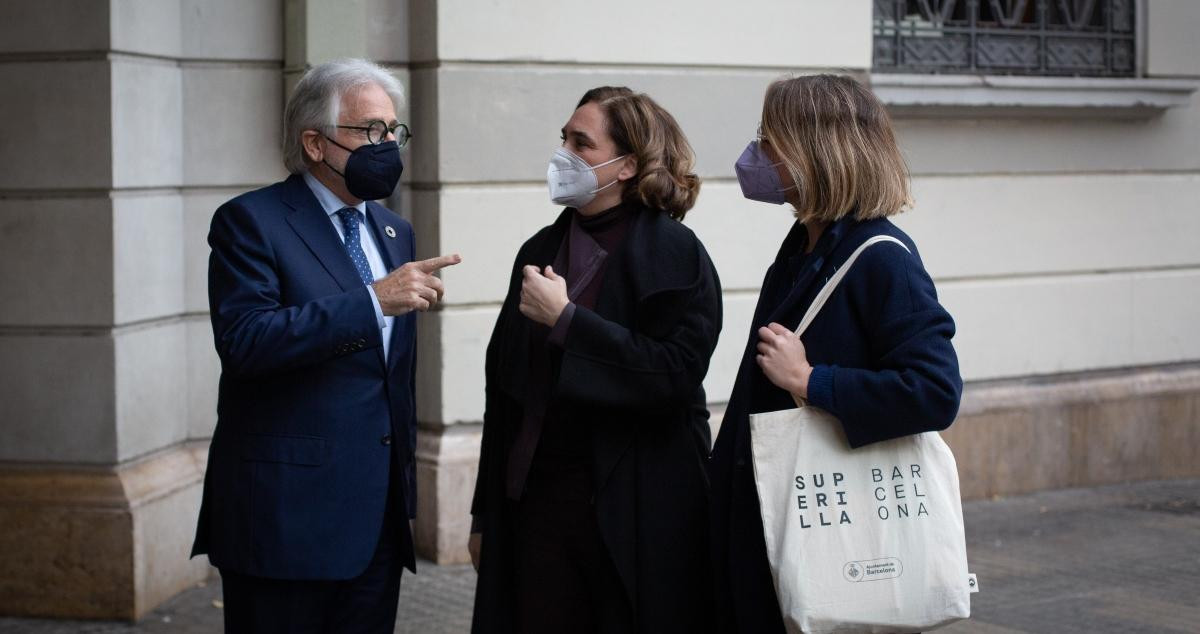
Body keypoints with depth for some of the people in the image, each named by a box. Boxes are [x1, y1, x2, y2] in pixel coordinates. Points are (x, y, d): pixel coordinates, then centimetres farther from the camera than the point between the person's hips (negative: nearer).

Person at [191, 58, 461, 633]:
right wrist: (374, 299, -24)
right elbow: (244, 341, -22)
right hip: (287, 516, -7)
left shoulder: (393, 231, 17)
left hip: (380, 515, 7)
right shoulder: (250, 222, -6)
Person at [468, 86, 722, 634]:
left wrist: (566, 319, -18)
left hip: (633, 511, -5)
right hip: (536, 501, 5)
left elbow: (676, 375, -19)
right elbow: (504, 387, 15)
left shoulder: (674, 253, -6)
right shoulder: (539, 251, 11)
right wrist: (486, 514, 15)